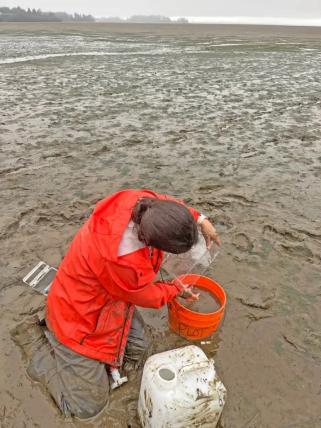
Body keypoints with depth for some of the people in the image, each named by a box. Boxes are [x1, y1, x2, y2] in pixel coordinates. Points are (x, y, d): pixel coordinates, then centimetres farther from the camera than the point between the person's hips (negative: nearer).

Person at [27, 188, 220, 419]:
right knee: (89, 405, 5)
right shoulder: (125, 262, -43)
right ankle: (47, 359, 24)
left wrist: (200, 219, -5)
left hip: (110, 295, 8)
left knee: (139, 348, 15)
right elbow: (148, 296, -18)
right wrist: (178, 290, 1)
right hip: (79, 319, -7)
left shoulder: (142, 202, -25)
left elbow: (164, 201, 3)